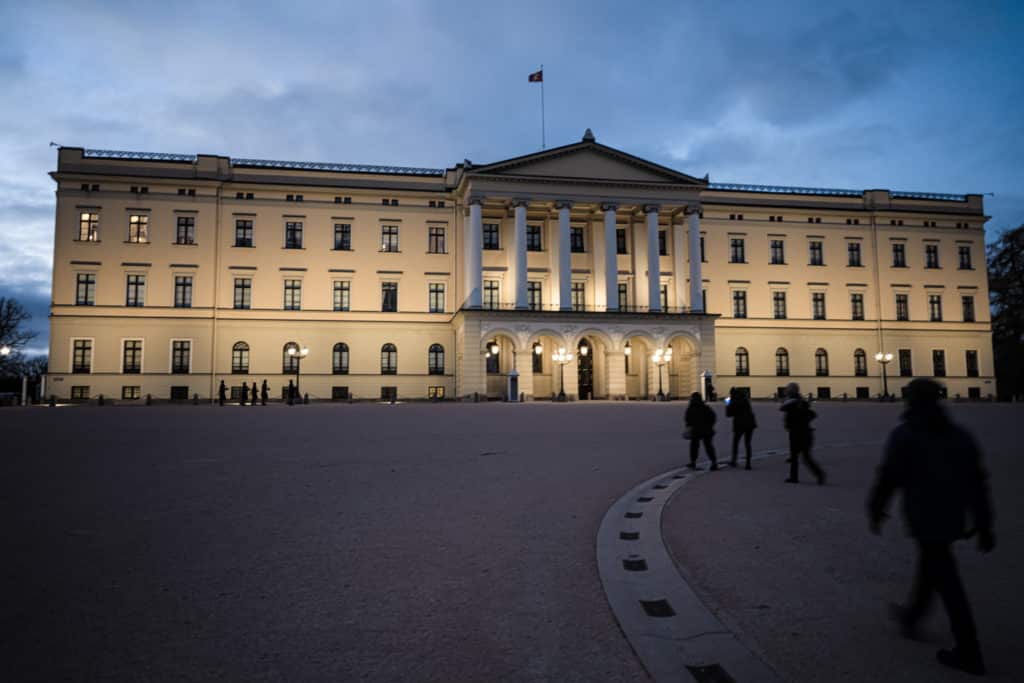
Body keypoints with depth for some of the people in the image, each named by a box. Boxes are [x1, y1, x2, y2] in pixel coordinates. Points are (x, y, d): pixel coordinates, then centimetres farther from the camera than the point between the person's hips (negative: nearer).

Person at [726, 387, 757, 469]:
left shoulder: (733, 402, -9)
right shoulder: (745, 399, 6)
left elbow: (728, 414, -5)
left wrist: (727, 406, 13)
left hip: (740, 424, -4)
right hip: (750, 423, 4)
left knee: (735, 442, 13)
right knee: (747, 443, 8)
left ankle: (733, 461, 19)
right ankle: (748, 463, 1)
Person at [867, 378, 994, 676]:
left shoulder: (904, 435, -11)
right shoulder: (959, 434, 6)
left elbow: (888, 478, -11)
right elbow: (977, 482, 7)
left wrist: (875, 511, 3)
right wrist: (984, 526, 11)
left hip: (924, 520, -7)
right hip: (953, 519, 7)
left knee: (948, 584, -2)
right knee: (930, 568, 24)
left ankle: (969, 654, 3)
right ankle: (912, 616, 43)